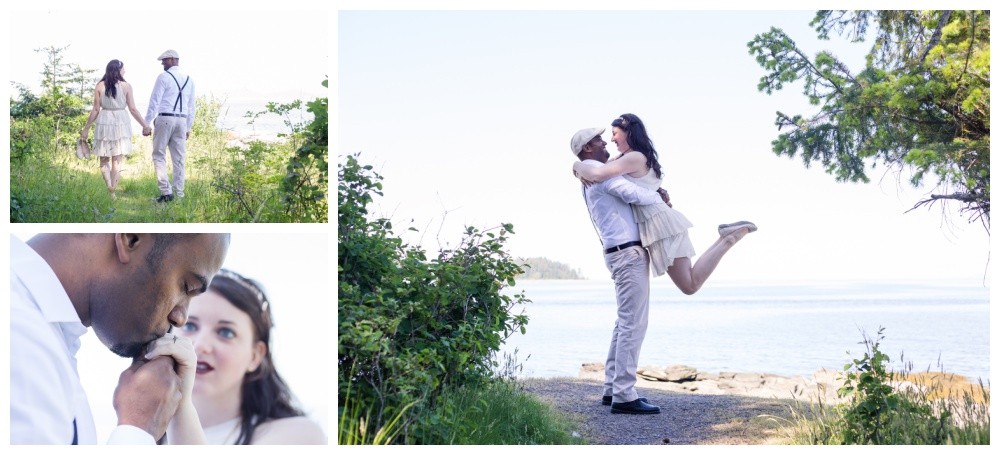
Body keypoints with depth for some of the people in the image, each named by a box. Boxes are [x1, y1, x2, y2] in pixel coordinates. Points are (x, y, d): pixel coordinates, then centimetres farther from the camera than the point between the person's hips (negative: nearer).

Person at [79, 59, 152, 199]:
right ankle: (113, 192, 3)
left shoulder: (100, 86, 0)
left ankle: (110, 189, 0)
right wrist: (145, 125, 5)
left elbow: (95, 110, 0)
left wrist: (86, 128, 9)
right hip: (121, 123, -1)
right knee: (117, 160, 4)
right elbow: (133, 109, -3)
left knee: (104, 159, 12)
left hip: (104, 122, 1)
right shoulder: (126, 86, -4)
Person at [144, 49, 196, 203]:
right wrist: (188, 128, 23)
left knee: (159, 156, 2)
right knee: (179, 159, 7)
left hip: (165, 119, -5)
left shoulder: (164, 77, -5)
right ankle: (179, 193, 7)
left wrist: (146, 124, -4)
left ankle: (166, 191, -8)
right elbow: (191, 106, 17)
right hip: (182, 121, 5)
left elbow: (154, 102, -8)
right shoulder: (189, 80, 13)